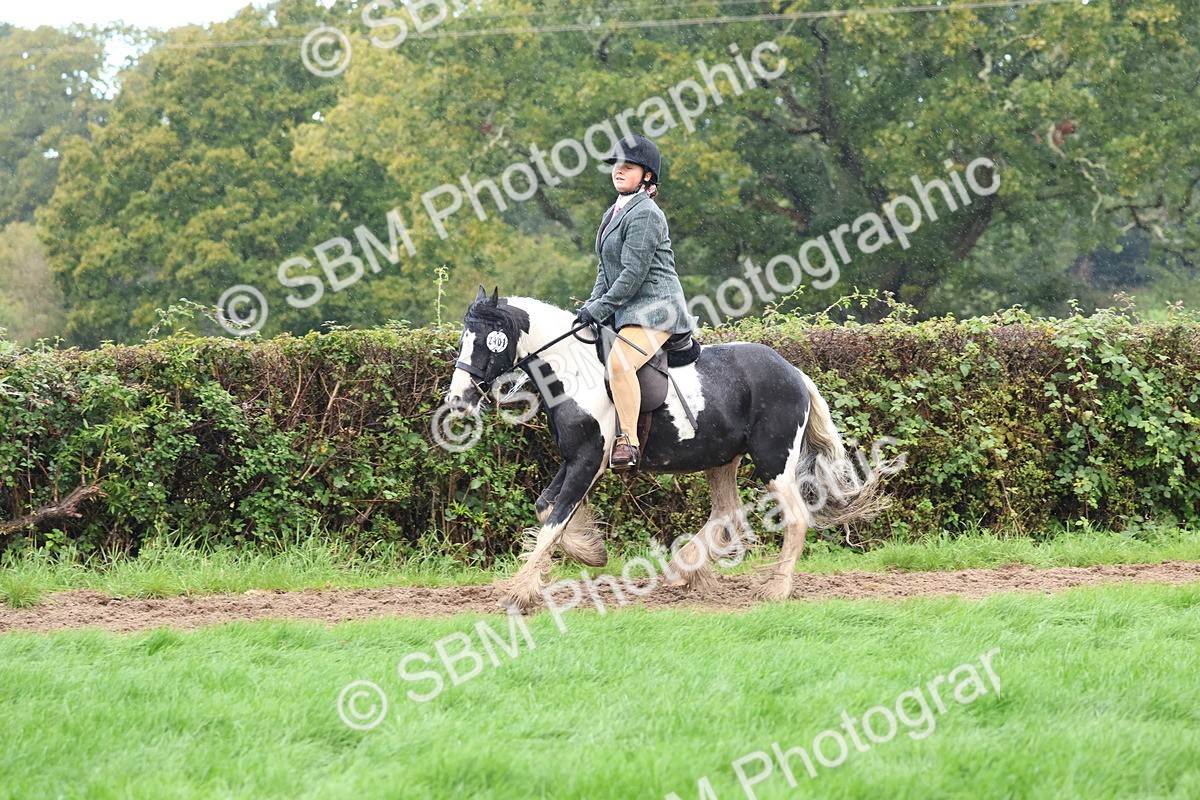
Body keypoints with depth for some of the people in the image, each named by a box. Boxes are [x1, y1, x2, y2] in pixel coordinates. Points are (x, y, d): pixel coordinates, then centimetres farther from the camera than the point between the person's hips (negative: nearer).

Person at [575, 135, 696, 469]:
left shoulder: (644, 214, -13)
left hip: (655, 307, -11)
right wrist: (592, 306, 8)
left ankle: (629, 441, -33)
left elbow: (634, 272, -19)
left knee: (619, 361, -31)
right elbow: (606, 270, 22)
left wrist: (601, 307, -17)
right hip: (626, 311, 11)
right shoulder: (615, 213, 18)